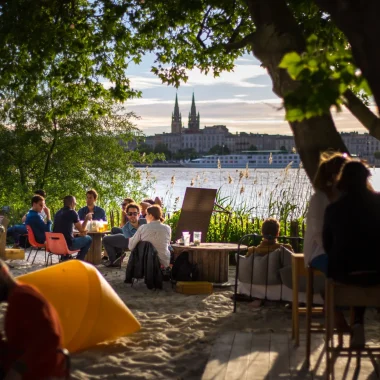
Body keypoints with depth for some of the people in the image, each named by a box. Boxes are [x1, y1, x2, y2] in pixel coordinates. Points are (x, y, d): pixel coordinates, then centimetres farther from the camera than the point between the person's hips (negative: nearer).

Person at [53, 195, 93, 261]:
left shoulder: (58, 213, 13)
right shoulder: (72, 212, -8)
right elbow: (81, 229, 2)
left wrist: (80, 232, 19)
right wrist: (86, 219, 18)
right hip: (67, 245, -7)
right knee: (88, 239, 11)